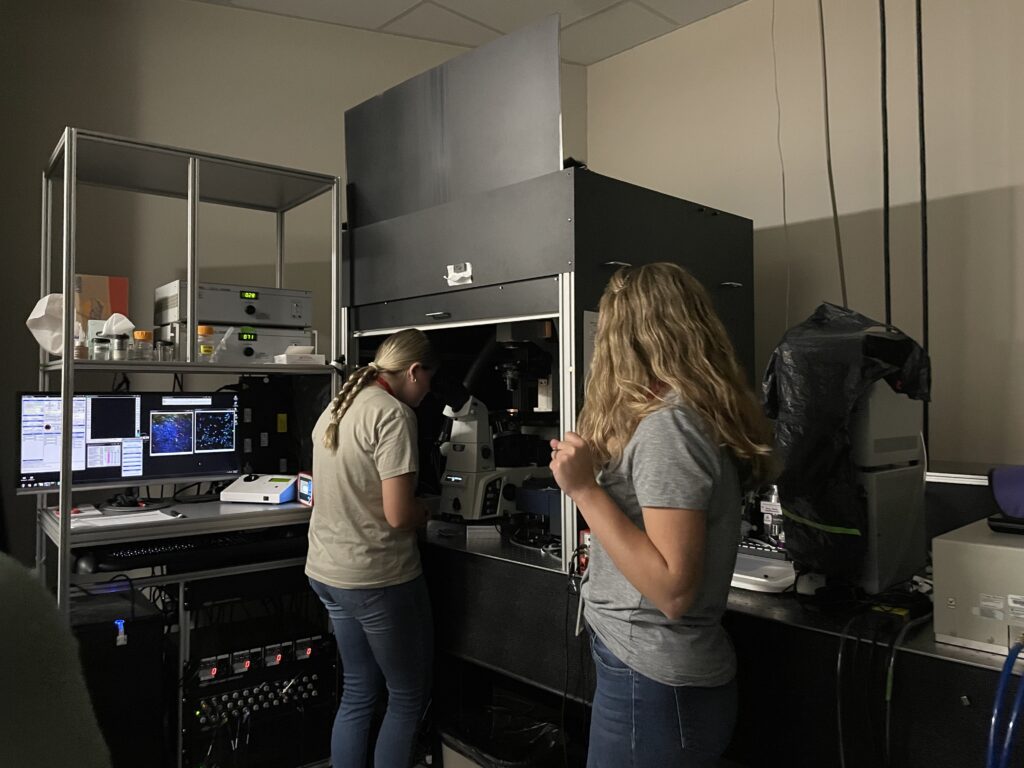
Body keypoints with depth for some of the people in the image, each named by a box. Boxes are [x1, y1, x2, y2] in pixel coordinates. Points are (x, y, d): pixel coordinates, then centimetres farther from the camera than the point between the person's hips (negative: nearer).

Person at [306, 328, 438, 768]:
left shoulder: (335, 408, 9)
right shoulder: (393, 414, -18)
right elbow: (398, 515, -23)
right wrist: (426, 510, -3)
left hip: (326, 569, 9)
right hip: (377, 576, -8)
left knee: (358, 692, 20)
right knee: (409, 697, 11)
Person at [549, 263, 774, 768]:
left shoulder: (668, 424, -22)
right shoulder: (698, 412, 6)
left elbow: (673, 591, -25)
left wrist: (584, 488, -25)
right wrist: (600, 466, 18)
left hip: (654, 681, -9)